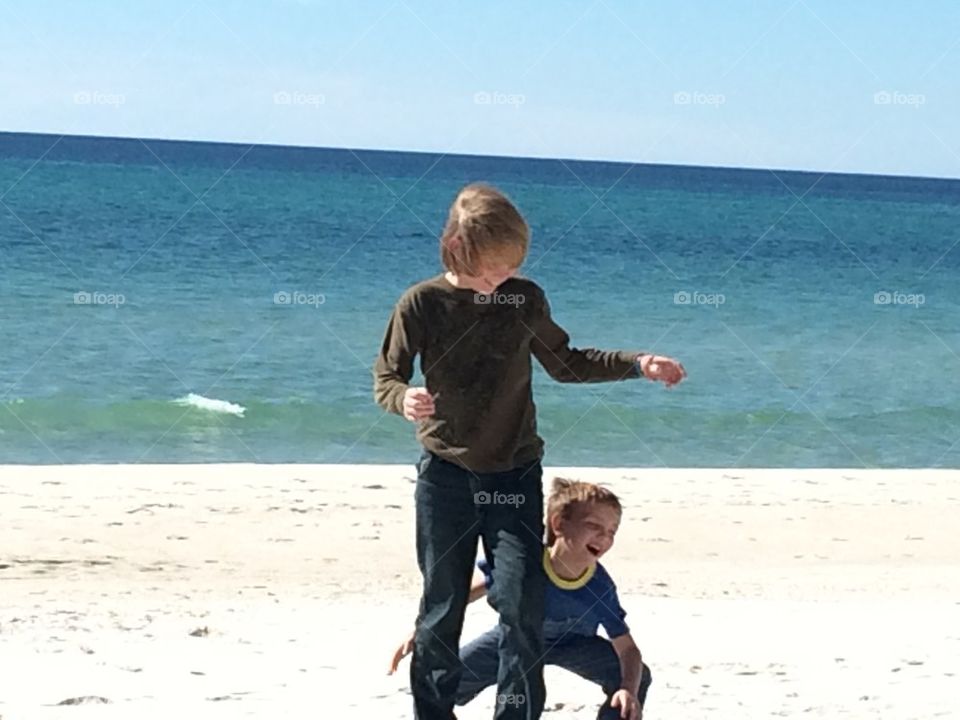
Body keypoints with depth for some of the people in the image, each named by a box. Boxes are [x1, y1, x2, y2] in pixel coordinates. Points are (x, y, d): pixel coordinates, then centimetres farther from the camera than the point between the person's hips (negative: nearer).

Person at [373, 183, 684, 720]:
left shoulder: (525, 299, -1)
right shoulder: (422, 303, -8)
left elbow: (565, 364, 13)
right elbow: (385, 377, -2)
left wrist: (637, 364, 2)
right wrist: (404, 399, -25)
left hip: (515, 474, 1)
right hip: (446, 474, -1)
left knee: (523, 604, -8)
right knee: (442, 606, 6)